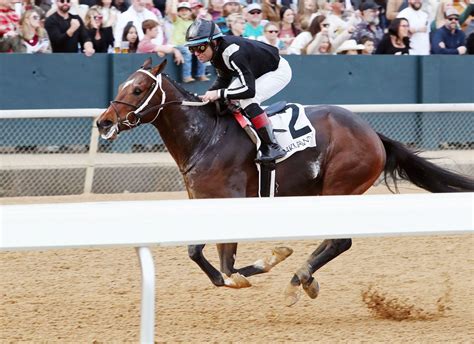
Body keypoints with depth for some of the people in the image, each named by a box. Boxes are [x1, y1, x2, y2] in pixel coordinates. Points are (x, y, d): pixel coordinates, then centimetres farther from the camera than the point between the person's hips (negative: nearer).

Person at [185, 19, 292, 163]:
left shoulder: (233, 53, -37)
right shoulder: (216, 51, -10)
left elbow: (250, 90, -38)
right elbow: (223, 80, 6)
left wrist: (219, 93, -35)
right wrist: (208, 95, -11)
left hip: (279, 71, -10)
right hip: (257, 72, 10)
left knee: (247, 100, -28)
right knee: (225, 100, 2)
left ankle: (273, 147, -23)